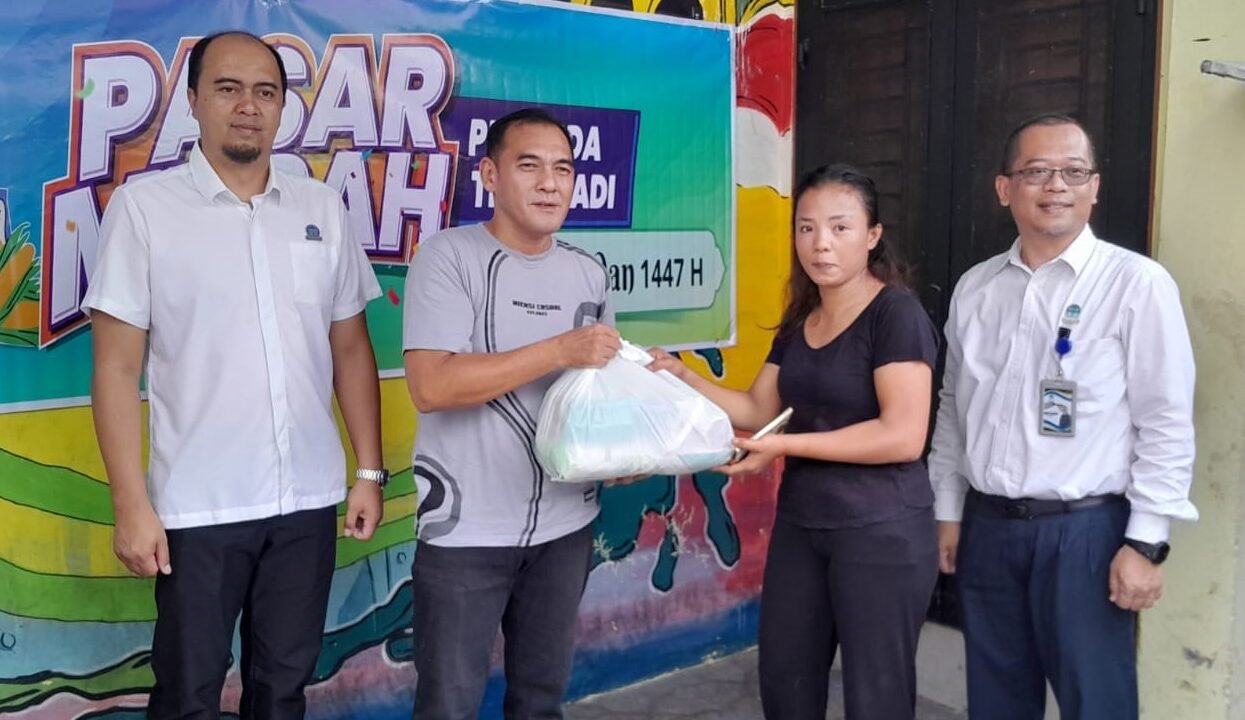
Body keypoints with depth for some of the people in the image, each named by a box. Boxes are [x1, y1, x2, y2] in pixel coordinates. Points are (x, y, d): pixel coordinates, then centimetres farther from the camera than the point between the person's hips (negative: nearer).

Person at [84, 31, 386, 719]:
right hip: (197, 506, -3)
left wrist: (370, 471, 7)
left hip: (308, 500, 3)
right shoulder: (144, 205, -5)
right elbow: (116, 367, -6)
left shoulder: (322, 207, 5)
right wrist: (132, 505, -10)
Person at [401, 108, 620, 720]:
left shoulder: (588, 273, 8)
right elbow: (430, 386, -22)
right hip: (466, 531, -5)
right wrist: (561, 351, -23)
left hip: (565, 525, 5)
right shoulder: (448, 257, -11)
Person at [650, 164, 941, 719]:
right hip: (799, 523, 7)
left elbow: (904, 436, -22)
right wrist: (682, 376, -3)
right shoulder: (799, 319, 10)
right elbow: (758, 409, 11)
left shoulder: (897, 313, -14)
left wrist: (788, 446, -22)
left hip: (881, 531, -7)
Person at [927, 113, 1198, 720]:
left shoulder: (1138, 283, -8)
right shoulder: (974, 289, 6)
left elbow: (1167, 424, -9)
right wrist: (949, 511, 13)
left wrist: (1146, 542, -10)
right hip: (987, 526, 5)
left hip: (1085, 530, -4)